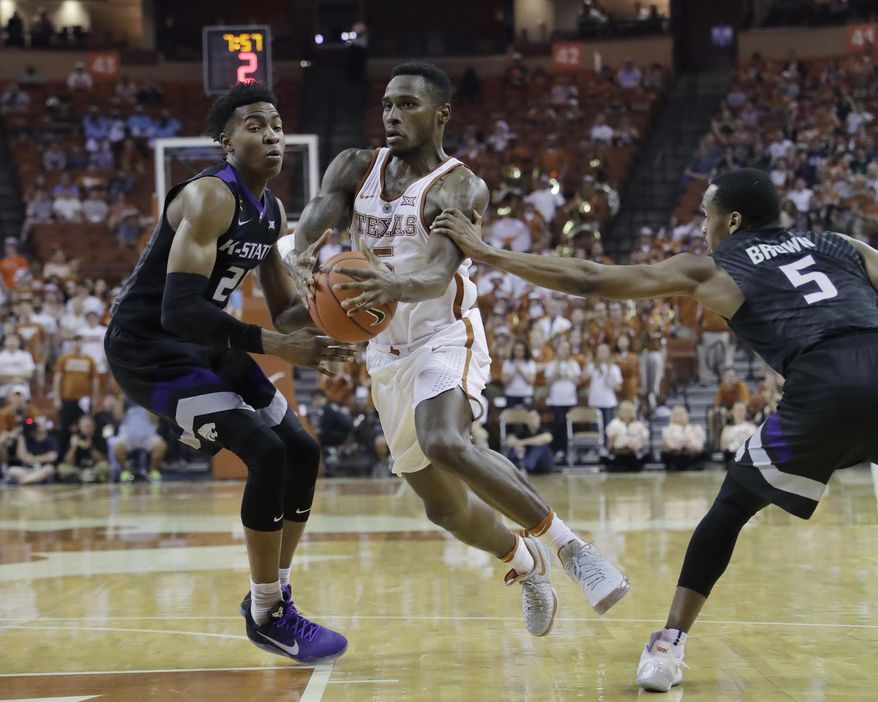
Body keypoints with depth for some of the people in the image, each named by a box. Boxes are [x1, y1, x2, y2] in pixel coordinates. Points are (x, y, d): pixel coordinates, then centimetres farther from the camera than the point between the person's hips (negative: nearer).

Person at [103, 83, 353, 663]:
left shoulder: (273, 212, 5)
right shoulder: (209, 198, -23)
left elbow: (285, 310, 14)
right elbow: (179, 309, -33)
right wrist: (274, 346, -35)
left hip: (204, 344, 10)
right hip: (148, 347, -10)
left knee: (302, 452, 8)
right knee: (266, 452, -20)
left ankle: (273, 596, 20)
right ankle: (267, 617, -6)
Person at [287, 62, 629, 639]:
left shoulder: (460, 189, -12)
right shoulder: (356, 169, 5)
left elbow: (442, 272, -28)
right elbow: (315, 221, -13)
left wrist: (397, 286, -51)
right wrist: (303, 256, -38)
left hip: (444, 337, -6)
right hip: (388, 350, 6)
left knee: (446, 445, -36)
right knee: (444, 506, 11)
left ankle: (568, 545, -24)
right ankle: (526, 565, 40)